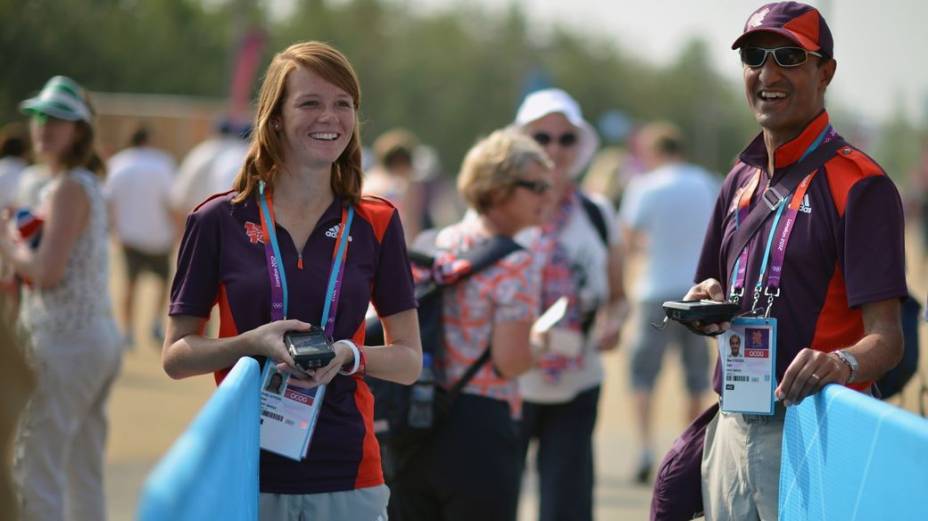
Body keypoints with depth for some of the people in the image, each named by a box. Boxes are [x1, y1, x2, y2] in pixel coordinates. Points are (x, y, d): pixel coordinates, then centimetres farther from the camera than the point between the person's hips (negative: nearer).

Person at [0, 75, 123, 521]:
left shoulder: (68, 188, -13)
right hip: (100, 338, 10)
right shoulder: (89, 184, 16)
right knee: (85, 477, 14)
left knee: (36, 472, -9)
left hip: (64, 343, -10)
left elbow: (48, 272, -22)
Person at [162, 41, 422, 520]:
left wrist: (349, 355, -11)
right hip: (245, 467, -1)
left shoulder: (376, 224, 6)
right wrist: (253, 344, -14)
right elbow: (176, 356, 4)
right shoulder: (219, 221, 1)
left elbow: (409, 360, 9)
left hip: (346, 479, 1)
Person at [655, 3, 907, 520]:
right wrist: (706, 306, -1)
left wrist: (843, 362, -39)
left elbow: (887, 338, -18)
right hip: (733, 426, 7)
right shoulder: (743, 178, 14)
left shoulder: (860, 185, -11)